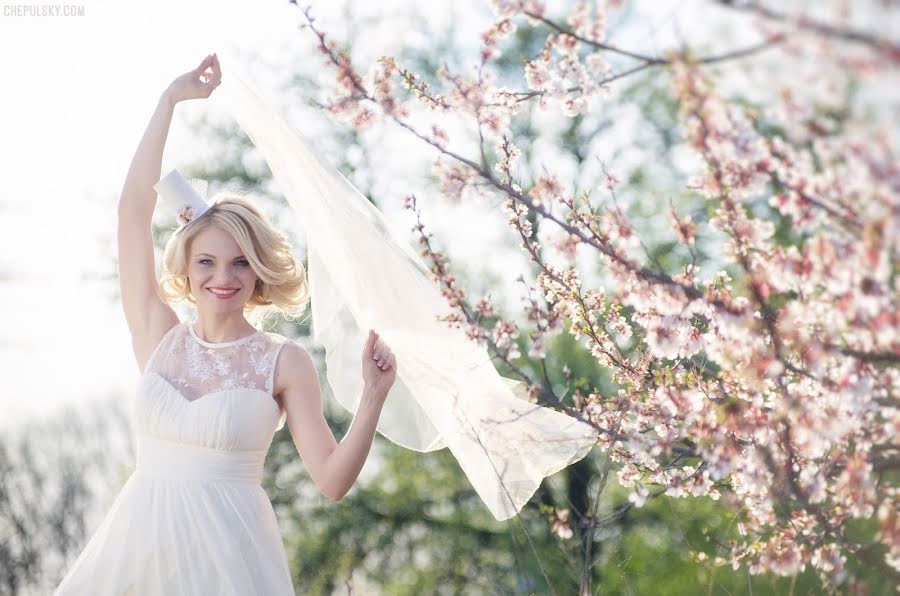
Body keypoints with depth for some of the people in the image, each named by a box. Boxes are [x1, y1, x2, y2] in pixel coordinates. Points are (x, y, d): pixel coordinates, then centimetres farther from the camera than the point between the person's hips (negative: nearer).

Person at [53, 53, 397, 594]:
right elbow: (134, 209, 1)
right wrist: (170, 100, 4)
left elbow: (333, 480, -6)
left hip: (226, 551, -3)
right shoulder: (159, 335, 3)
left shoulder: (286, 362, -4)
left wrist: (373, 396, -19)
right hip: (137, 544, 3)